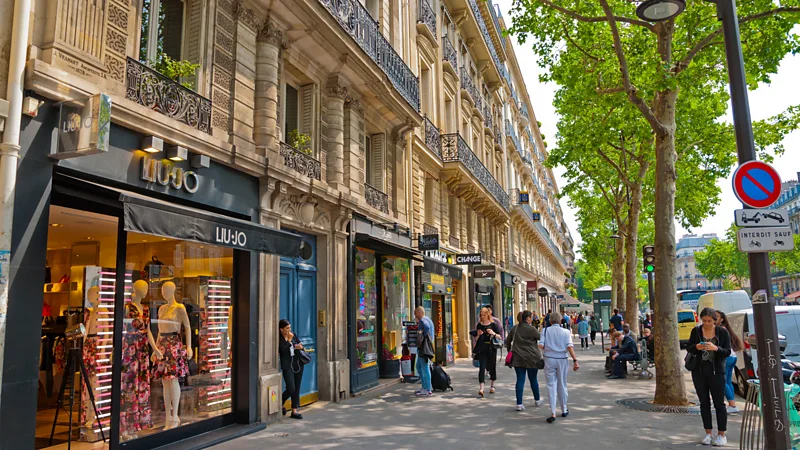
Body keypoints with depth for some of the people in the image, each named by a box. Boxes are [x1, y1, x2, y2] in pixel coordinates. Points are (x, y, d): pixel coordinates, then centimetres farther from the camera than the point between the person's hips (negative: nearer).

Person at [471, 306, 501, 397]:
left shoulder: (493, 324, 2)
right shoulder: (479, 325, 6)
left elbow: (500, 337, 2)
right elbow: (475, 339, 11)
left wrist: (493, 333, -15)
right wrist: (478, 335, -10)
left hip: (491, 348, 0)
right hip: (481, 349, 0)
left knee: (492, 367, 10)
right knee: (482, 367, -11)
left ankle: (492, 385, 32)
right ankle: (481, 389, -18)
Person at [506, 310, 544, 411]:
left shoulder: (514, 328, 5)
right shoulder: (531, 329, -13)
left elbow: (507, 341, 12)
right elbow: (541, 338, -2)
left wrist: (510, 351, 23)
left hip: (517, 358, 4)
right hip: (531, 358, -4)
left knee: (520, 380, 4)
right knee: (533, 379, 13)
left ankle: (519, 404, 0)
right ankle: (537, 400, 31)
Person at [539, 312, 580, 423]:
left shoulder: (546, 331, -1)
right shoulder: (566, 332, 0)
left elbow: (541, 345, -10)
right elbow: (570, 346, -12)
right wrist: (575, 360, -13)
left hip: (549, 359, -1)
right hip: (562, 360, 1)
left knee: (551, 385, 2)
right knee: (562, 385, 15)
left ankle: (553, 413, -5)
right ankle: (564, 410, 29)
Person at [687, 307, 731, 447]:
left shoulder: (723, 332, -3)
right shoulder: (696, 331, 2)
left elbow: (728, 352, -6)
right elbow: (688, 348, 4)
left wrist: (716, 348, -25)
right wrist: (696, 347, -18)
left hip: (716, 372, -2)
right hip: (699, 372, 2)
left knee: (719, 403, 1)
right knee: (704, 403, 8)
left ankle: (721, 435, 11)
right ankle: (708, 433, 18)